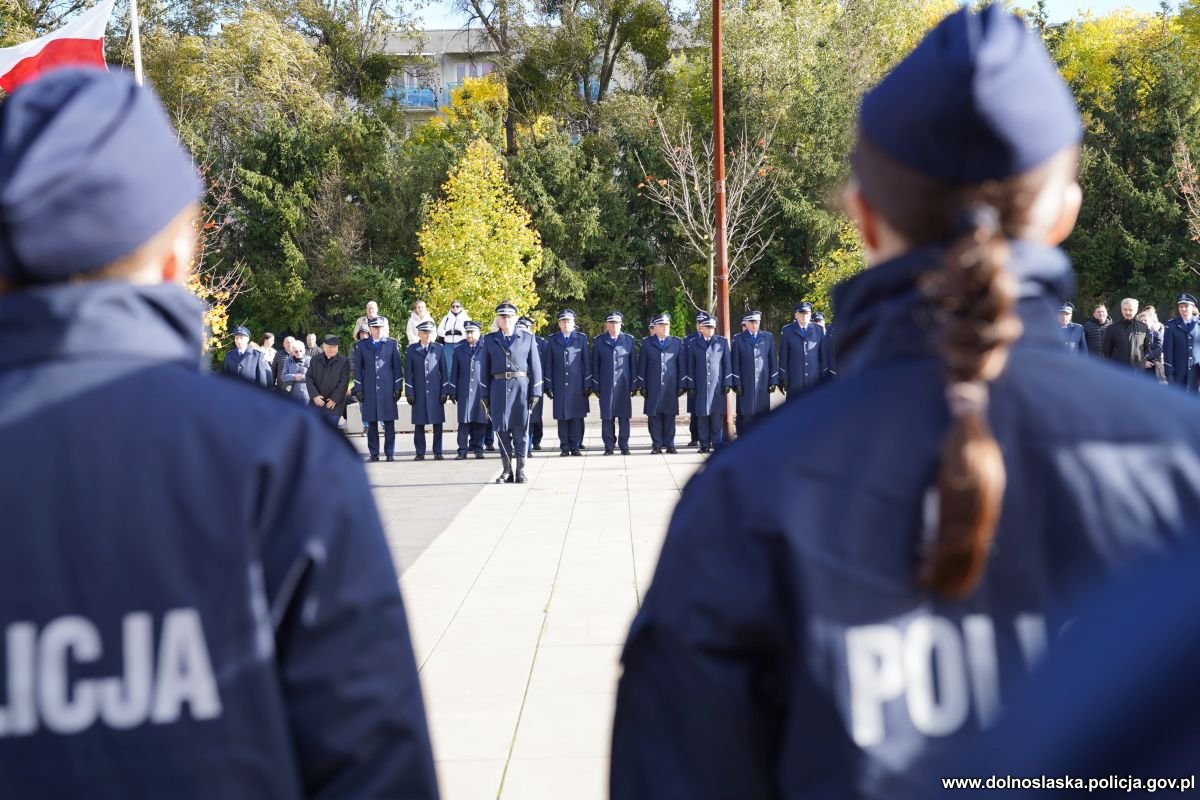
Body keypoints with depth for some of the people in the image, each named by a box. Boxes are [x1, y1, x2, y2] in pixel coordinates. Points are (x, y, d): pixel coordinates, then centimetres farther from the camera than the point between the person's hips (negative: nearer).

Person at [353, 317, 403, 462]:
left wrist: (398, 388, 1)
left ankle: (390, 453, 4)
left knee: (389, 423, -1)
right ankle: (374, 453, 8)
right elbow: (358, 369, 8)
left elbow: (397, 367, 6)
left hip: (388, 390, 0)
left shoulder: (392, 344, 7)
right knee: (371, 423, 2)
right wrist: (358, 390, 2)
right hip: (369, 391, 1)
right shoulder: (361, 346, 8)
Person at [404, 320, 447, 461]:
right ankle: (420, 452, 7)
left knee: (437, 423, 1)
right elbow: (408, 373, 4)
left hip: (435, 392, 0)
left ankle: (437, 452, 7)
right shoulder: (412, 349, 4)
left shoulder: (439, 348, 6)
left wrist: (444, 392, 0)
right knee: (419, 423, 2)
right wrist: (409, 393, -3)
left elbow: (443, 371, 6)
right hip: (419, 392, 0)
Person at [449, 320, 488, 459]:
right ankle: (463, 450, -2)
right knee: (464, 421, -2)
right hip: (464, 392, 1)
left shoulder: (485, 350, 5)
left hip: (481, 391, -1)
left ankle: (478, 448, 10)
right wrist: (452, 392, 6)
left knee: (479, 421, 2)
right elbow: (454, 373, 12)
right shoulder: (459, 351, 12)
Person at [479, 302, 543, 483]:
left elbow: (535, 366, 5)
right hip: (498, 388, 1)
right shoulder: (490, 340, 11)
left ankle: (521, 470, 4)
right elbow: (485, 368, 10)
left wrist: (535, 392, -2)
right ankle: (507, 470, 7)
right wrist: (485, 395, 4)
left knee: (521, 429, -1)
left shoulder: (527, 338, 7)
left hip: (521, 387, -1)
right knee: (502, 429, 1)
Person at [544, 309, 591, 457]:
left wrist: (588, 385, -1)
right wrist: (548, 386, 1)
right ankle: (564, 447, 5)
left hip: (577, 385, 0)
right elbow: (548, 364, 8)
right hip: (559, 387, 0)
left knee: (577, 417, -1)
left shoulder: (581, 339, 7)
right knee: (562, 417, 0)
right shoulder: (552, 340, 9)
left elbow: (587, 362, 5)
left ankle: (575, 446, 4)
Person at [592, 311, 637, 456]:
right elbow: (595, 365, 7)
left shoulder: (629, 340, 8)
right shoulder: (599, 341, 7)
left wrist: (633, 385, 2)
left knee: (624, 417, 0)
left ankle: (624, 446, 6)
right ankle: (609, 446, 5)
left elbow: (633, 364, 7)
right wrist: (596, 387, 1)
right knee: (607, 417, 0)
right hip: (606, 386, 0)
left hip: (624, 385, 0)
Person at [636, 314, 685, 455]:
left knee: (669, 416, 2)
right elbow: (642, 366, 5)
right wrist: (642, 386, -1)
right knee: (654, 416, -1)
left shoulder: (677, 343, 9)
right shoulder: (647, 343, 7)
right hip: (653, 388, 0)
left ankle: (669, 445, 7)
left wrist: (682, 385, 0)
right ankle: (657, 445, 5)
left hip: (671, 387, 0)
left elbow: (681, 365, 7)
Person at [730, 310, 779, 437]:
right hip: (745, 385, -2)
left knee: (762, 413, 1)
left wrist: (773, 381, 3)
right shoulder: (739, 339, 5)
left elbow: (772, 361, 10)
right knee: (745, 415, -3)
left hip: (763, 384, 2)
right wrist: (737, 384, -5)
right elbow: (735, 363, 2)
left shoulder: (768, 338, 11)